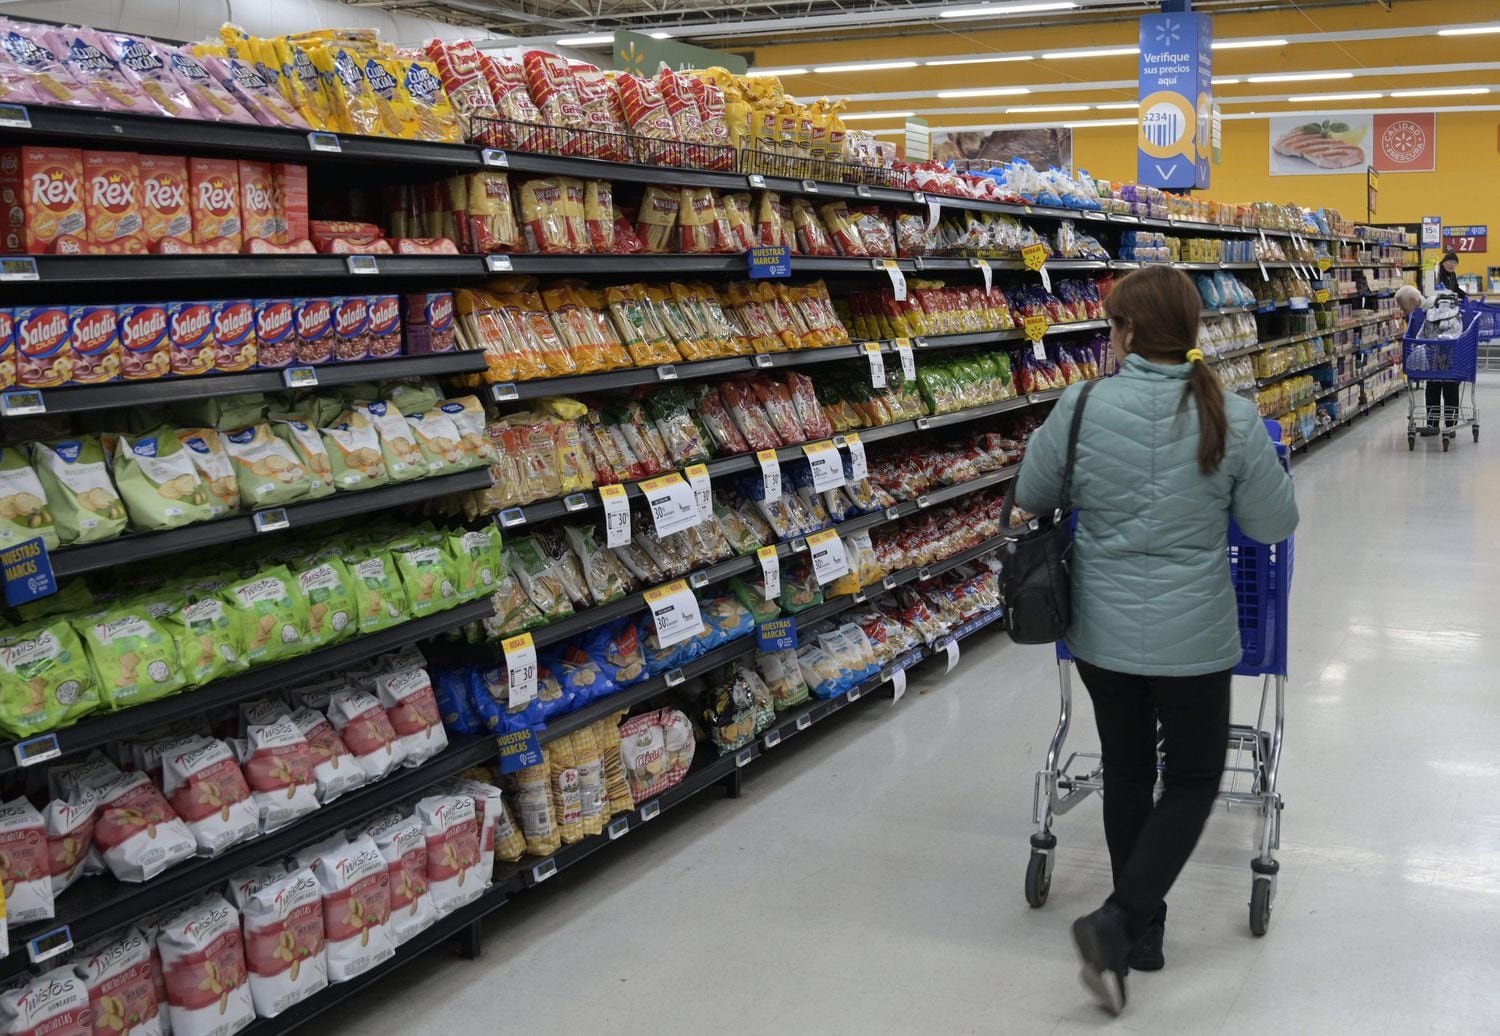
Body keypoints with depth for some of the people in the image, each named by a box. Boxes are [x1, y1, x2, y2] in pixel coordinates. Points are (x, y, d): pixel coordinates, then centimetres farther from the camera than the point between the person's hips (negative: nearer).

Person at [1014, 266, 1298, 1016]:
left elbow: (1032, 497, 4)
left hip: (1104, 633, 2)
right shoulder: (1233, 419, -12)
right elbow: (1274, 525, -2)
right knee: (1193, 778, 15)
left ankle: (1142, 933, 30)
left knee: (1126, 771, 18)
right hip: (1192, 637, -2)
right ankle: (1118, 922, -1)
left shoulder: (1081, 409, -11)